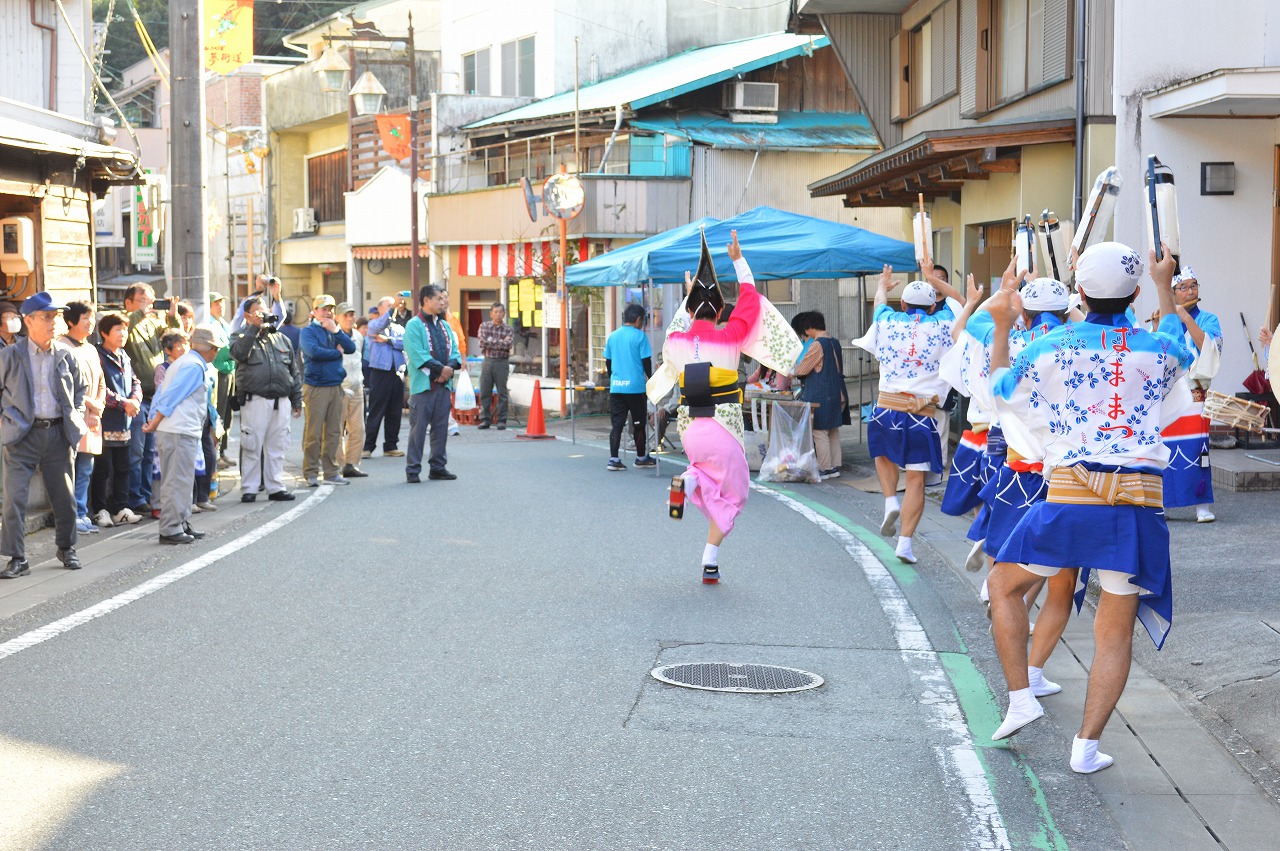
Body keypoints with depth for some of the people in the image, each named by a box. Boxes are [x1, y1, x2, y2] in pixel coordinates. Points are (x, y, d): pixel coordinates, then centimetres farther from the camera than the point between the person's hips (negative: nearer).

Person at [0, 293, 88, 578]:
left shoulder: (66, 358, 7)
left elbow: (80, 388, 23)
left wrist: (76, 415, 12)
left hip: (58, 434, 3)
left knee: (65, 498, 9)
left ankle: (66, 549, 29)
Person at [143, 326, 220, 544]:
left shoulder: (185, 362, 19)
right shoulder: (195, 366, -12)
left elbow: (161, 394, 17)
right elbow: (171, 396, -17)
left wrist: (153, 422, 11)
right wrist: (155, 424, -14)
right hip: (180, 432, -10)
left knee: (182, 481, 16)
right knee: (178, 481, -6)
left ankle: (182, 524, 23)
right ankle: (170, 530, -4)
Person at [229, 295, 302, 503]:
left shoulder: (281, 339, 19)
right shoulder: (240, 336, 7)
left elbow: (294, 371, 20)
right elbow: (239, 353, -17)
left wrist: (297, 401, 15)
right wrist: (253, 328, -14)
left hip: (281, 401, 4)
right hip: (255, 400, -4)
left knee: (277, 447, 7)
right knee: (252, 447, -3)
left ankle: (275, 487, 13)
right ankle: (249, 488, 3)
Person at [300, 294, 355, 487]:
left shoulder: (335, 330, 15)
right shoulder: (309, 331, -1)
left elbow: (351, 348, 2)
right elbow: (314, 351, -19)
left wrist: (336, 331, -8)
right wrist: (337, 352, -5)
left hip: (335, 386, 6)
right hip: (315, 387, -6)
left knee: (334, 432, 7)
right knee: (313, 433, -4)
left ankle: (331, 471, 14)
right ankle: (311, 473, 2)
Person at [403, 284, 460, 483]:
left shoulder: (445, 326, 17)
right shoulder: (414, 325, -6)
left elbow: (454, 351, 13)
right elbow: (417, 355, -15)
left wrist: (451, 367, -8)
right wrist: (440, 368, -16)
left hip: (443, 384, 7)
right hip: (423, 384, -7)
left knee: (441, 427, 10)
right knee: (418, 427, -5)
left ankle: (438, 467, 18)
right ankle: (413, 470, -1)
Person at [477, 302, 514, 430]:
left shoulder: (509, 329, 3)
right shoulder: (484, 326, 7)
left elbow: (508, 345, -14)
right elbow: (483, 341, -8)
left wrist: (491, 342, -9)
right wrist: (501, 342, -7)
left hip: (502, 363, -1)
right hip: (487, 361, 1)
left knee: (502, 393, 1)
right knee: (485, 392, 3)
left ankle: (502, 420, 7)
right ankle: (485, 419, 11)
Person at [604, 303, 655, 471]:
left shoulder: (612, 337, 8)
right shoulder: (640, 336, -7)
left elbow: (608, 363, 14)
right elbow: (646, 362, -5)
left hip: (616, 387, 4)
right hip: (635, 386, -4)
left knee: (616, 424, 4)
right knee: (639, 424, 9)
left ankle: (613, 459, -4)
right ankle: (641, 458, 20)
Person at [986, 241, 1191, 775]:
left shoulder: (1050, 348, 2)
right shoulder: (1157, 351, 5)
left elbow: (1000, 390, 20)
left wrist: (1001, 329, 32)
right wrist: (1165, 286, 43)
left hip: (1069, 496, -1)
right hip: (1140, 498, 1)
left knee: (1005, 585, 21)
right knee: (1116, 631, 8)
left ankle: (1020, 698, 12)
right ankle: (1087, 746, 4)